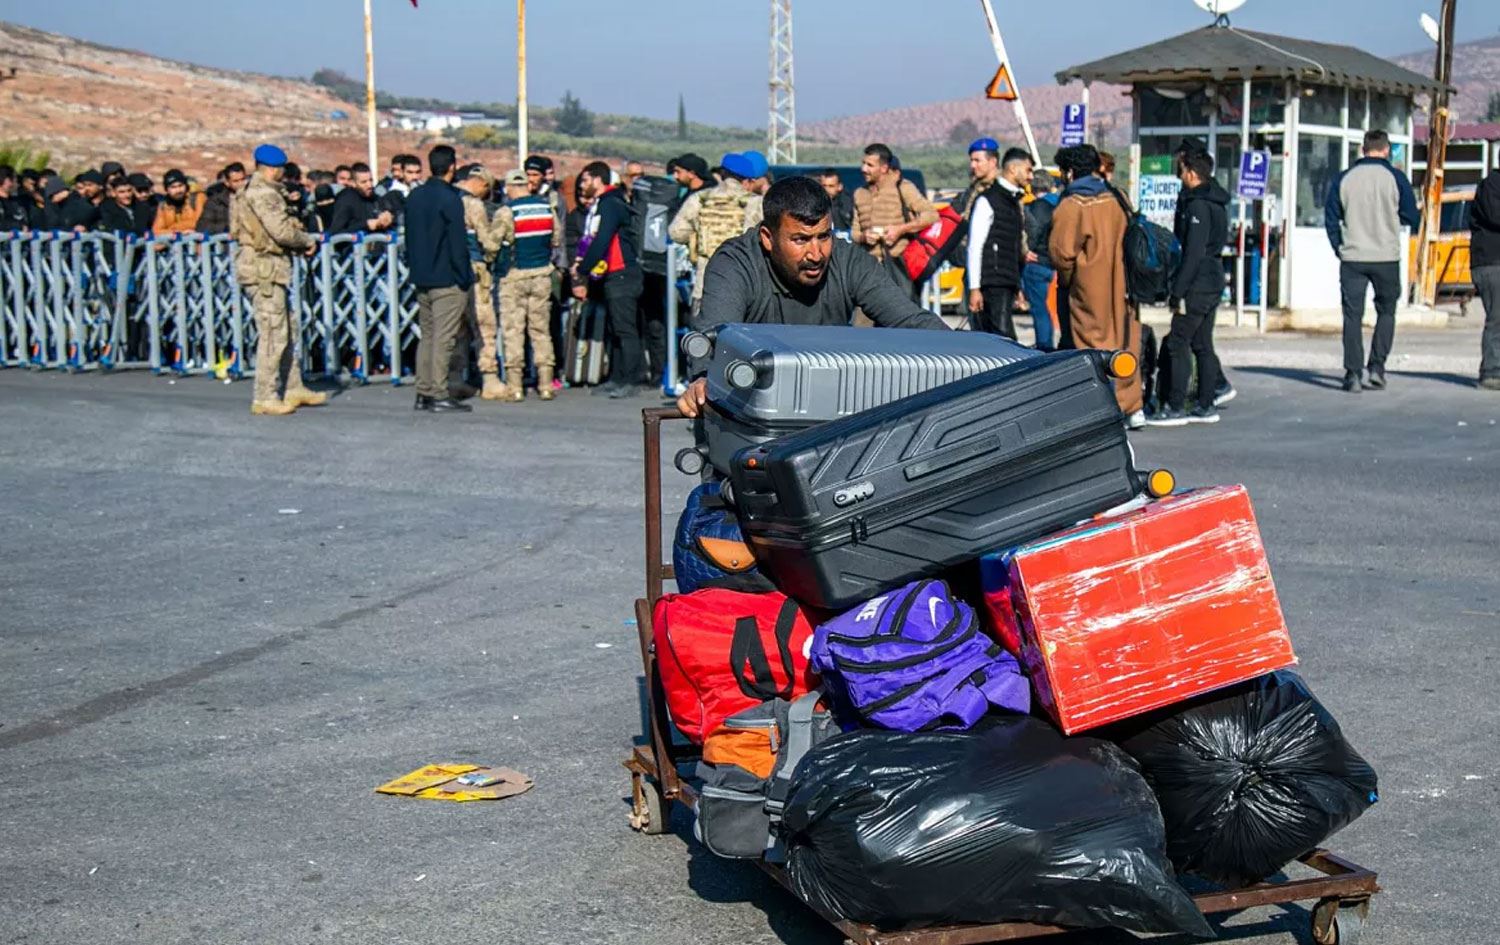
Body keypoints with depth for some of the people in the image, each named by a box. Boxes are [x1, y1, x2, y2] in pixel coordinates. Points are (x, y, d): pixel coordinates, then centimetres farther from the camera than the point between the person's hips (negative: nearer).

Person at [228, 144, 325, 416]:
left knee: (288, 328, 16)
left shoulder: (249, 190, 17)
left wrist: (293, 226, 4)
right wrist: (308, 242, -5)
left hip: (267, 268, 11)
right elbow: (281, 231, -21)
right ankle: (265, 398, -3)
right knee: (273, 333, -7)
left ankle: (293, 388, 22)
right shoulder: (264, 194, -14)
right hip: (264, 268, -11)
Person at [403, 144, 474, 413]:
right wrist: (464, 279, -9)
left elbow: (409, 237, 16)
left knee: (427, 336, 13)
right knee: (444, 338, -5)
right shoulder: (450, 199, -13)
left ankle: (423, 393, 13)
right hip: (447, 280, -8)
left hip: (422, 279, 8)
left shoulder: (415, 196, 10)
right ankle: (440, 395, -5)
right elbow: (458, 242, -14)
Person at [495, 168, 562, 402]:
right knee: (541, 329, 10)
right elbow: (557, 239, 9)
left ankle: (515, 385, 0)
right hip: (542, 275, 4)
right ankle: (546, 383, 8)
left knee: (513, 329, 2)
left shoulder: (505, 212, -12)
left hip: (514, 276, -4)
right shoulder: (547, 207, 2)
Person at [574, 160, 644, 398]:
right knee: (615, 329, 11)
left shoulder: (611, 205, -13)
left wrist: (582, 273, -16)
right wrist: (582, 273, 9)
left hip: (622, 274, -10)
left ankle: (630, 380, -7)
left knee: (625, 329, -8)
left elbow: (600, 242, -20)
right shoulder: (599, 206, 18)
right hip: (610, 276, 10)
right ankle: (616, 378, 15)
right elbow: (590, 242, 18)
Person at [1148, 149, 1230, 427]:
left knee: (1177, 344, -6)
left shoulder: (1198, 206, -16)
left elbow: (1193, 254, -21)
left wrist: (1177, 292, -19)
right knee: (1203, 345, 12)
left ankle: (1175, 407, -6)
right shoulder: (1216, 204, 15)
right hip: (1213, 282, 10)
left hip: (1197, 285, -10)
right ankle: (1205, 406, 15)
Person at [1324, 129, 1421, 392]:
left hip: (1352, 258, 1)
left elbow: (1331, 219, 4)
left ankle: (1353, 374, -3)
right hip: (1386, 258, -1)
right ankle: (1376, 368, 5)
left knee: (1352, 316, 3)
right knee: (1386, 312, 14)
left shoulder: (1344, 179, 3)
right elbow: (1413, 219, 1)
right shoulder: (1395, 178, -3)